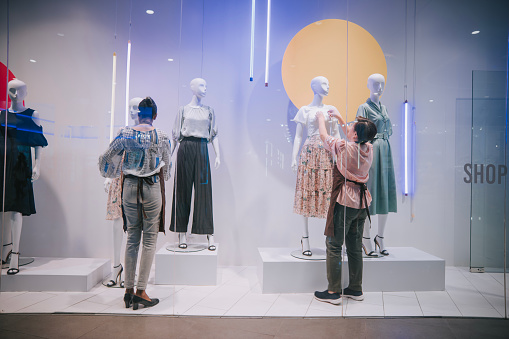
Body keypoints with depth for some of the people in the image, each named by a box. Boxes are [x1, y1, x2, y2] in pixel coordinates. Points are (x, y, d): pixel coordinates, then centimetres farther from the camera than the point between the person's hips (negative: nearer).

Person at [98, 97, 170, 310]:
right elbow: (166, 168, 4)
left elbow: (106, 158, 7)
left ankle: (128, 289, 18)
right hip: (152, 188, -3)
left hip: (130, 187, 3)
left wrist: (115, 172, 26)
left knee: (132, 238, 12)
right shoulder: (162, 137, -4)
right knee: (150, 239, 4)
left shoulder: (125, 134, 1)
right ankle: (141, 291, 6)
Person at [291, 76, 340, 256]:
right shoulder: (305, 110, 6)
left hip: (327, 154, 3)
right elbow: (298, 136, 3)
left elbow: (336, 134, 14)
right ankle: (305, 238, 4)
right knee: (307, 193, -3)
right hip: (310, 153, -2)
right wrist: (294, 158, -6)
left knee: (328, 192, -1)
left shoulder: (331, 109, 15)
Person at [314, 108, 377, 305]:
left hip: (345, 202, -7)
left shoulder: (344, 147, -14)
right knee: (355, 247, 15)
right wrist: (339, 117, 32)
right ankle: (356, 289, 24)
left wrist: (321, 118, 22)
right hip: (362, 202, 7)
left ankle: (333, 292, 5)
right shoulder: (369, 149, 4)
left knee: (334, 245, 1)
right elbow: (351, 137, 25)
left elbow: (324, 136, 3)